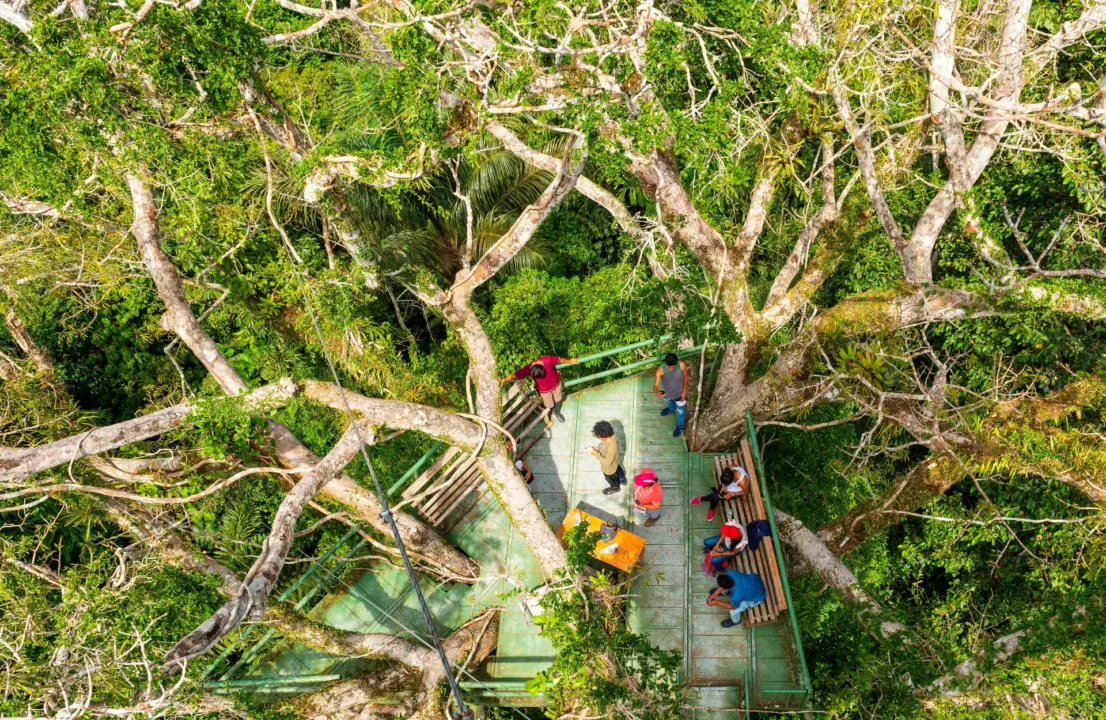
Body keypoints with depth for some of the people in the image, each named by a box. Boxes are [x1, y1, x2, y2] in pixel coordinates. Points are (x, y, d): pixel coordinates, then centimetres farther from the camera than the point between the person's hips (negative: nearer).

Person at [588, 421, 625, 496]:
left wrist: (595, 453, -36)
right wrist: (599, 448, -15)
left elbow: (607, 463, -35)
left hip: (609, 468, -6)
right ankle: (622, 479, 68)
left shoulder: (611, 449, -49)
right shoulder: (611, 436, -27)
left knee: (611, 478, 28)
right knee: (617, 469, 37)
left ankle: (615, 488, 61)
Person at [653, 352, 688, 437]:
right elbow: (656, 385, -39)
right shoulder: (660, 370, -38)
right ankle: (672, 409, 73)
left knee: (680, 411, 24)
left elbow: (685, 377, -15)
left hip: (679, 393, -1)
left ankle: (680, 426, 54)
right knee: (670, 401, 36)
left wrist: (684, 392, -9)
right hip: (667, 392, 1)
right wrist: (656, 392, -62)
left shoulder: (682, 365, -34)